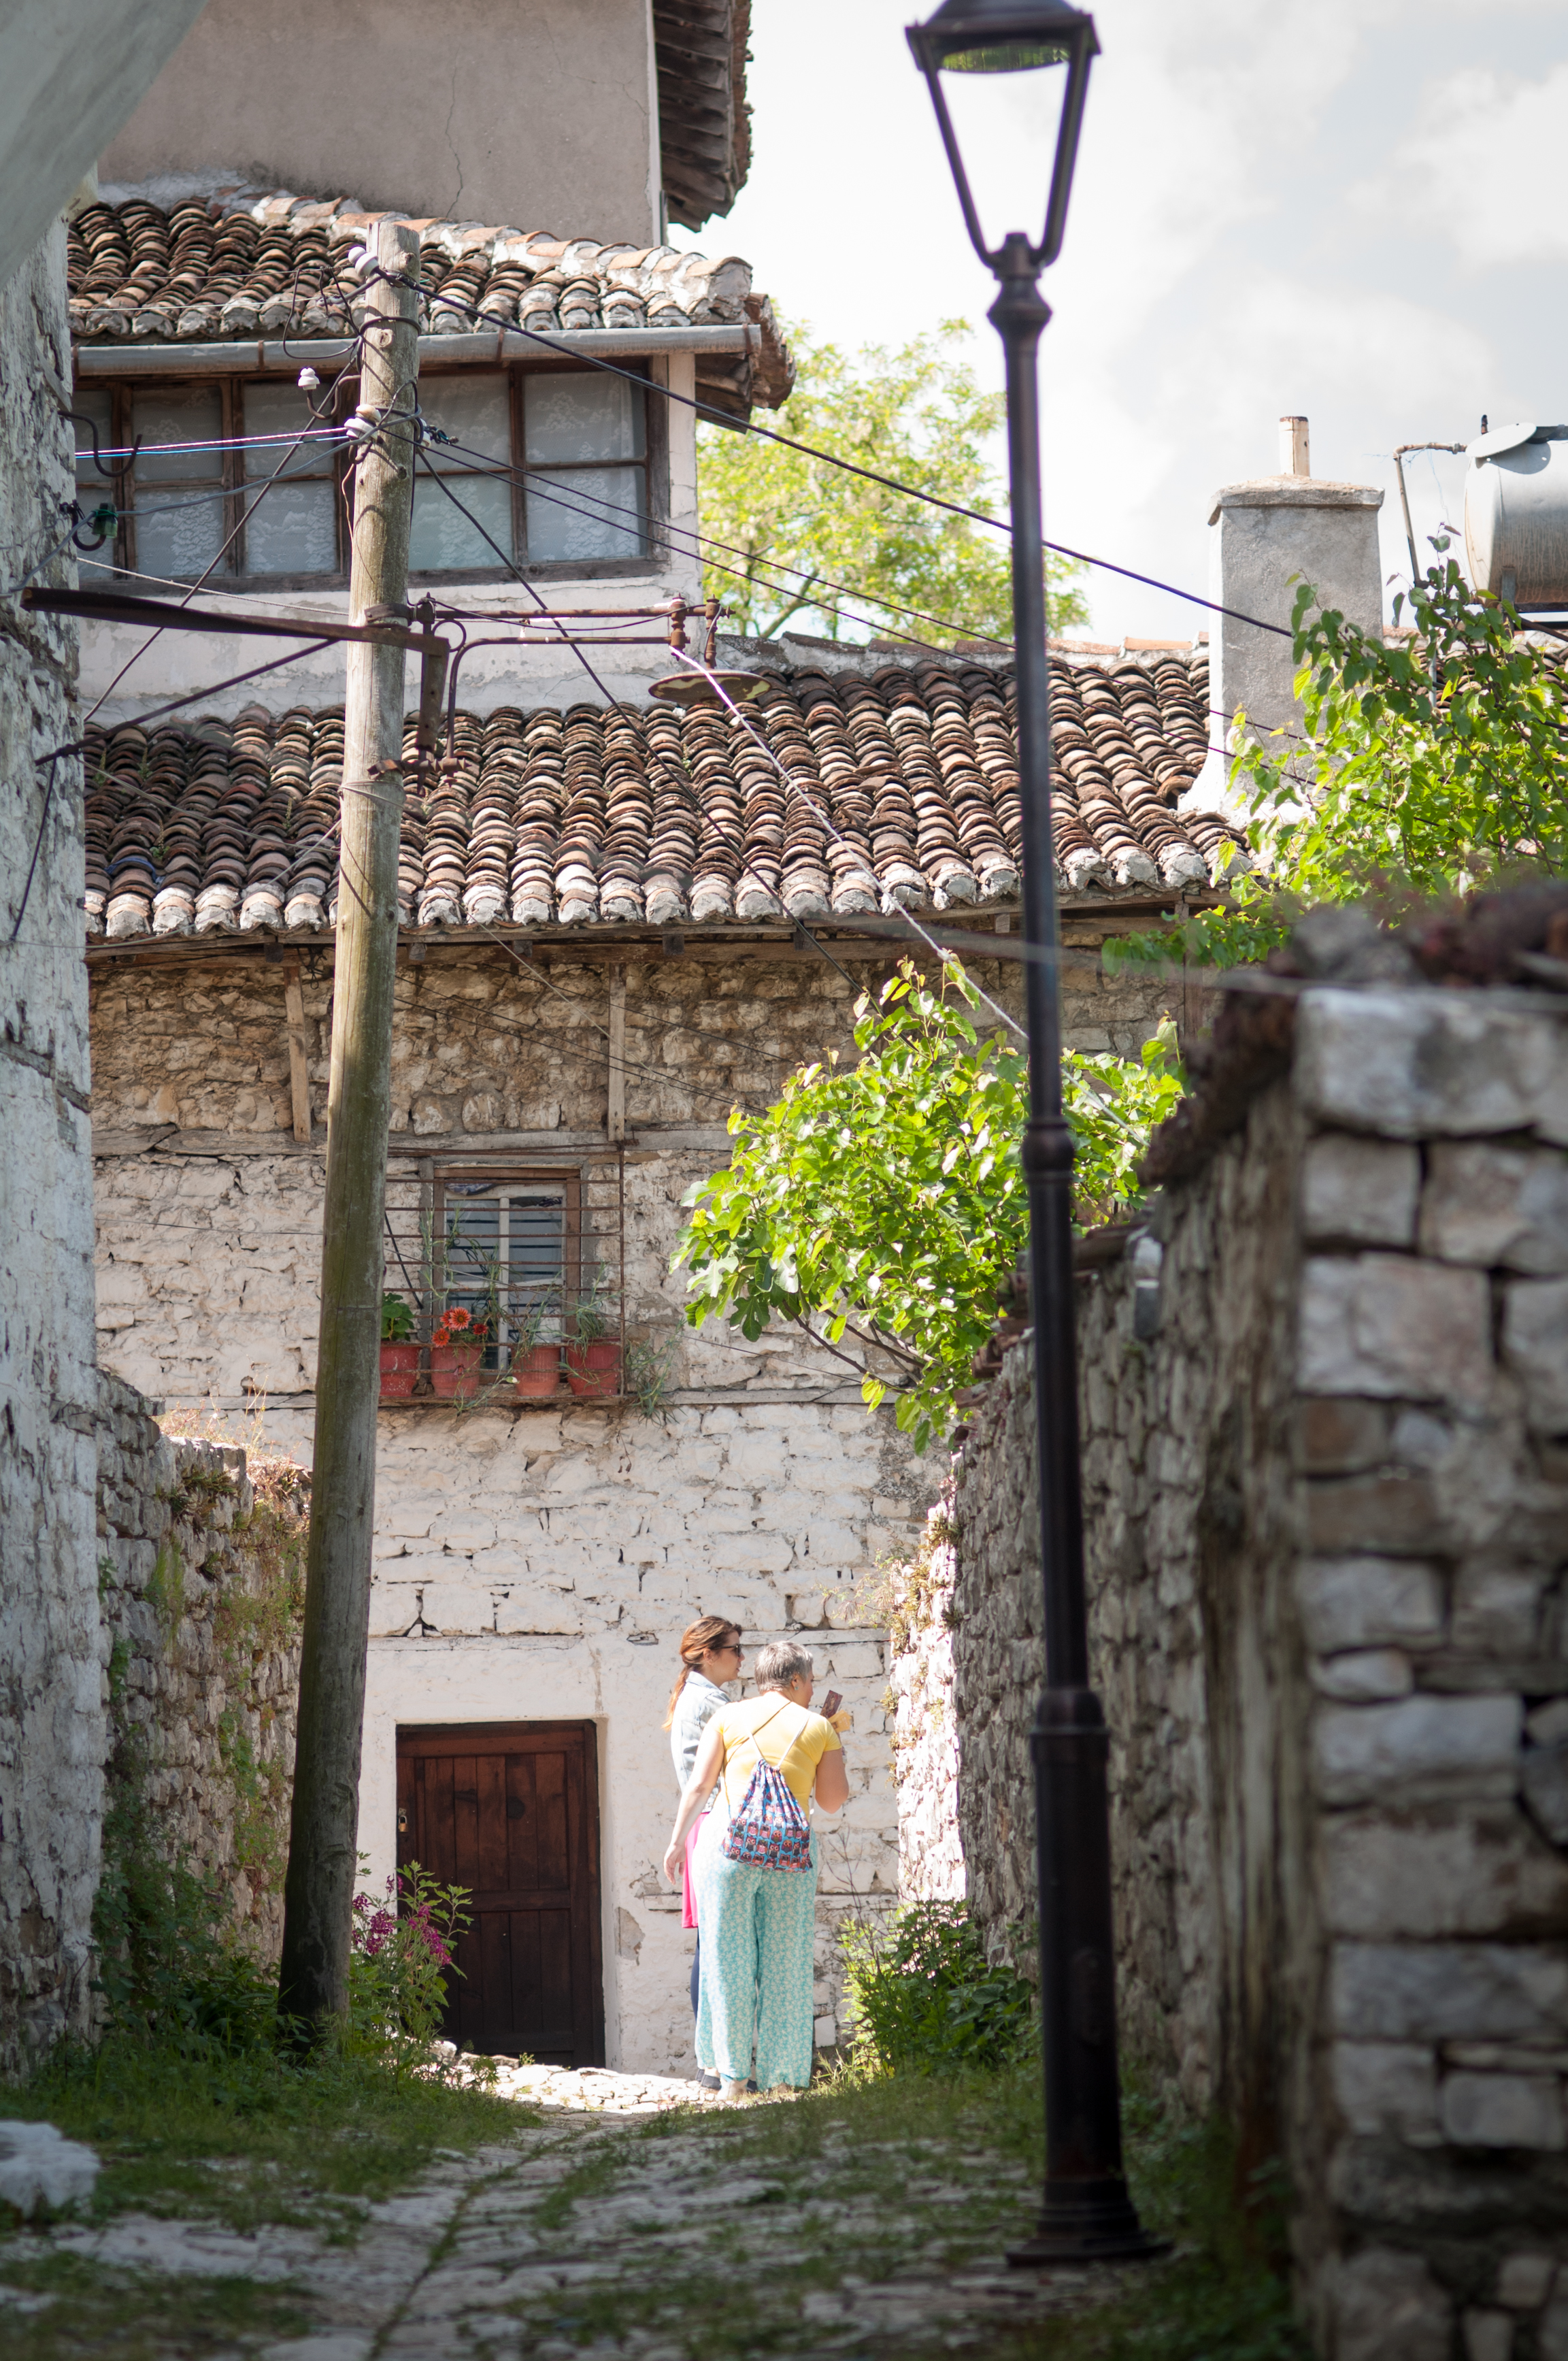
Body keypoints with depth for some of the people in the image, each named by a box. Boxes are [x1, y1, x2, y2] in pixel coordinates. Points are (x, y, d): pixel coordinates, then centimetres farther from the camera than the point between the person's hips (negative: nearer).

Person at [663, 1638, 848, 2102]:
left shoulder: (728, 1717, 9)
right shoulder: (818, 1728, 8)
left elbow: (698, 1786, 5)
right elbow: (832, 1802, 11)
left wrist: (678, 1840, 12)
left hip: (729, 1841, 0)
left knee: (728, 1959, 4)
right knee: (784, 1964, 6)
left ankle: (730, 2074, 4)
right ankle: (782, 2077, 7)